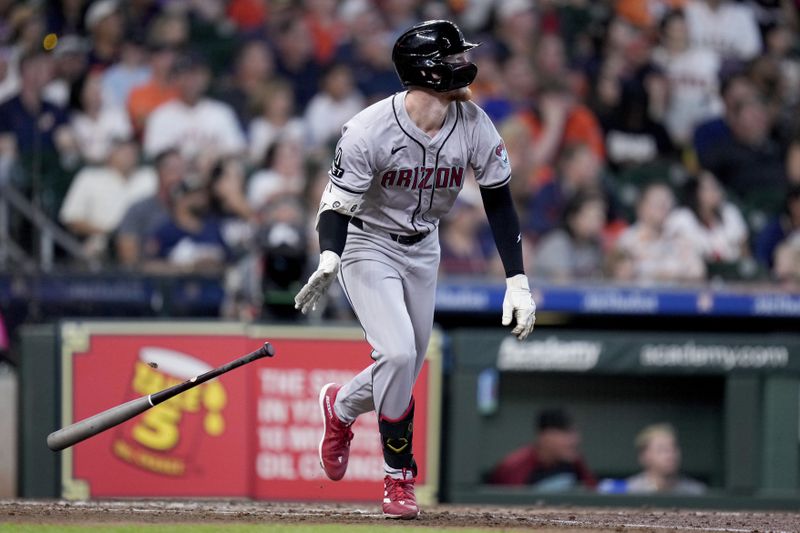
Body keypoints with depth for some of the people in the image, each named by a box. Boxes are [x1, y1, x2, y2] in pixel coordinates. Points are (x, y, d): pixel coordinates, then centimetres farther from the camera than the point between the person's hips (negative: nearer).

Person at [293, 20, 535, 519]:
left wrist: (518, 281, -10)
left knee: (403, 375, 7)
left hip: (424, 249, 5)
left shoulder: (474, 124, -14)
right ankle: (399, 478, -4)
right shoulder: (370, 130, -27)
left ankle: (341, 406, 41)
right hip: (368, 247, -5)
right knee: (398, 353, -22)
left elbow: (499, 201, -5)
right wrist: (329, 262, -43)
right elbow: (339, 201, -23)